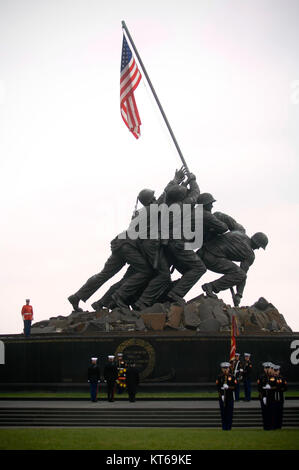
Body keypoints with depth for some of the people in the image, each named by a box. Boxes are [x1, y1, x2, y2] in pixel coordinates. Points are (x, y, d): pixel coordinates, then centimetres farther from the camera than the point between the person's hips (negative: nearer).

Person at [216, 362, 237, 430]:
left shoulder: (232, 377, 5)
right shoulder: (219, 377, 5)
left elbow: (235, 386, 0)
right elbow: (218, 387, 1)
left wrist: (228, 387, -17)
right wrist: (221, 395, -10)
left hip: (230, 397, 0)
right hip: (222, 397, 0)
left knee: (230, 412, -1)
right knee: (223, 412, 0)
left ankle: (229, 427, 6)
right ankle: (224, 427, 7)